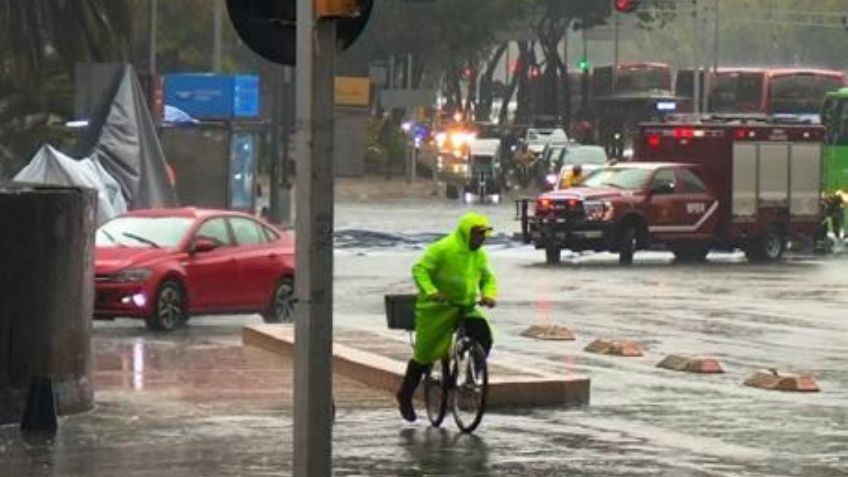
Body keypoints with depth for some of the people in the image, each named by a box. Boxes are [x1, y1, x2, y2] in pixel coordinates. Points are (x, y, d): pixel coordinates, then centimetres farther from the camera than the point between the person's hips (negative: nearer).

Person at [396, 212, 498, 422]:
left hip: (465, 308, 6)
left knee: (484, 337, -20)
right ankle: (405, 396, 19)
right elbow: (419, 269, -19)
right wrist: (430, 291, -34)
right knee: (424, 355, 0)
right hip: (437, 308, -5)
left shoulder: (479, 255, 6)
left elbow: (488, 278, 16)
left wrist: (489, 295, -6)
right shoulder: (442, 249, -16)